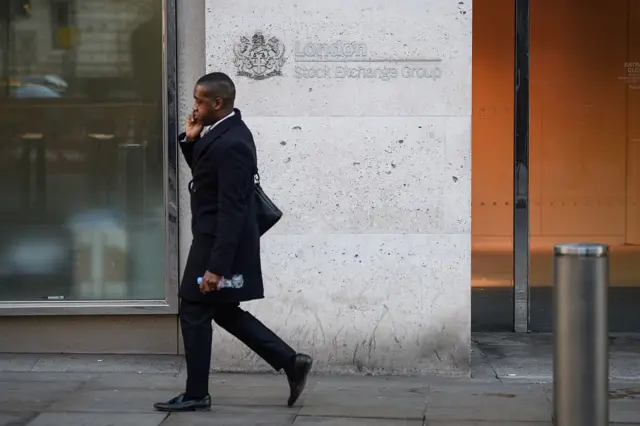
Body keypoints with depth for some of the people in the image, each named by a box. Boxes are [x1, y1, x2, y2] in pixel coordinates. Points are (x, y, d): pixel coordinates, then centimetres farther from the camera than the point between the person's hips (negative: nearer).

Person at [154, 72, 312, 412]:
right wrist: (191, 139, 1)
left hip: (220, 243, -10)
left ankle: (196, 394, 15)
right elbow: (203, 172, 20)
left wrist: (216, 266, -26)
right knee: (224, 312, 16)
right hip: (217, 240, 10)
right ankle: (291, 362, 17)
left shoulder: (231, 144, -24)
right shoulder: (224, 131, 7)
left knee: (194, 313, 2)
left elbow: (231, 210, -25)